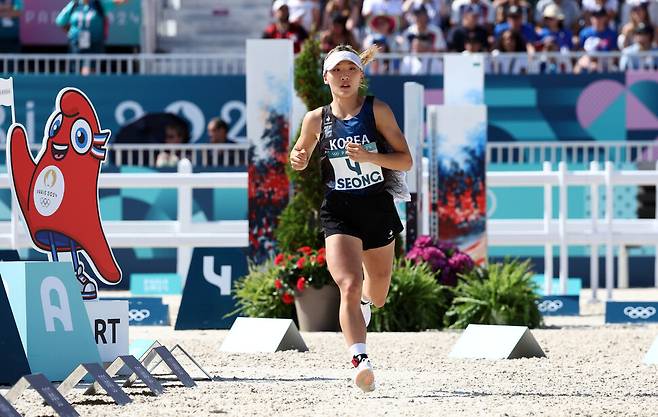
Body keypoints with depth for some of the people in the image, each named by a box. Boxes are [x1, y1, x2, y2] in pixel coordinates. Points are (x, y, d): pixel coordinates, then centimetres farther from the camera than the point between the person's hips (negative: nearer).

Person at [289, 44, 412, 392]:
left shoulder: (377, 111, -4)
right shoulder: (316, 119, 1)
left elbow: (406, 160, -6)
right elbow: (301, 153, 19)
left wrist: (369, 156, -23)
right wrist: (297, 159, -5)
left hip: (378, 208, 1)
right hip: (339, 212, -1)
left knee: (376, 297, 19)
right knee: (349, 286, -25)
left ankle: (363, 300, 56)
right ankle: (360, 360, -33)